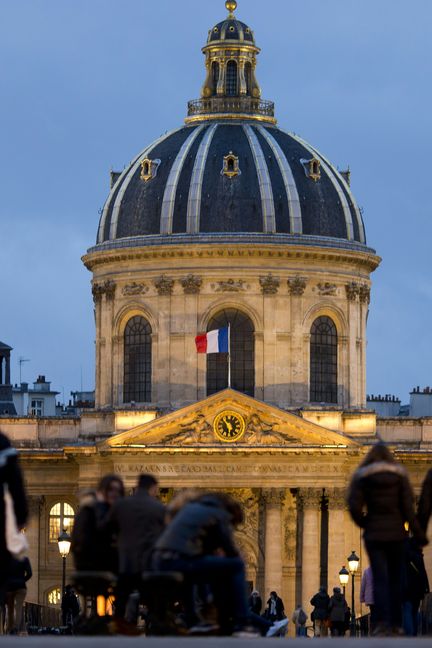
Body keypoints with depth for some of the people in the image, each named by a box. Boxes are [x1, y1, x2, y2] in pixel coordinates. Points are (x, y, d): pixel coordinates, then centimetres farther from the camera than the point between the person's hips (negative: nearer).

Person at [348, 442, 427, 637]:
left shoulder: (362, 477, -1)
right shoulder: (399, 475, 1)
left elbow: (354, 506, -9)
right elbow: (408, 506, -5)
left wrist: (364, 524, 8)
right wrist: (418, 533, -2)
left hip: (374, 535, -1)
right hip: (396, 533, 1)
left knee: (379, 579, -1)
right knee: (396, 578, 12)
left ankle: (383, 621, -18)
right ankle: (396, 624, 12)